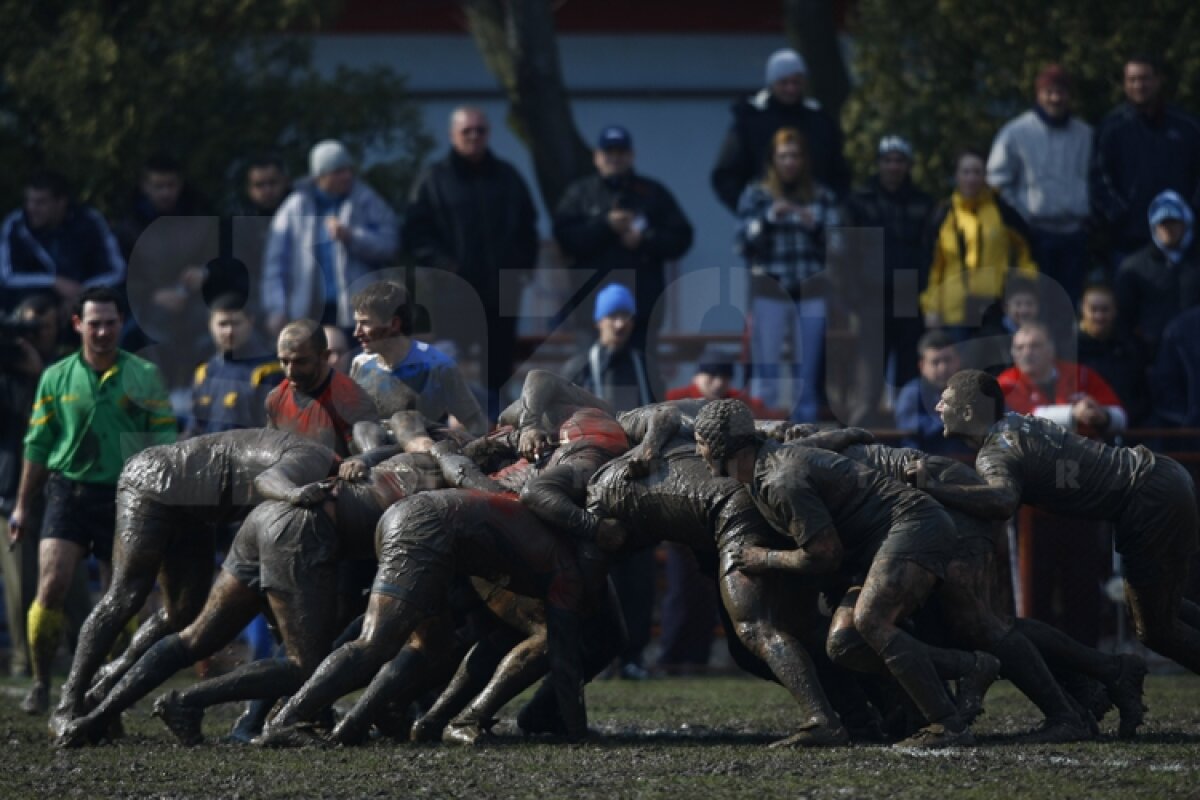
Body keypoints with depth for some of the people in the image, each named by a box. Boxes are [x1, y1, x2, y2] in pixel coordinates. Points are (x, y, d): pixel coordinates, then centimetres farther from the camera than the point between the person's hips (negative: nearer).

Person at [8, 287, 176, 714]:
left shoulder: (145, 376, 2)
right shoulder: (56, 377, 6)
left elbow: (165, 441, 4)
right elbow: (37, 444, 12)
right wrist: (23, 505, 12)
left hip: (125, 497, 0)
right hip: (69, 492, 0)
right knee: (51, 586, -14)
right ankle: (41, 683, -2)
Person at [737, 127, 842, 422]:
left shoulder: (823, 197, 10)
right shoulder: (755, 196, 7)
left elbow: (836, 246, 5)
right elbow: (744, 243, -1)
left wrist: (815, 225, -13)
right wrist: (769, 218, -15)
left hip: (811, 293, 1)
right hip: (770, 291, -1)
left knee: (807, 372, 1)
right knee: (766, 372, -7)